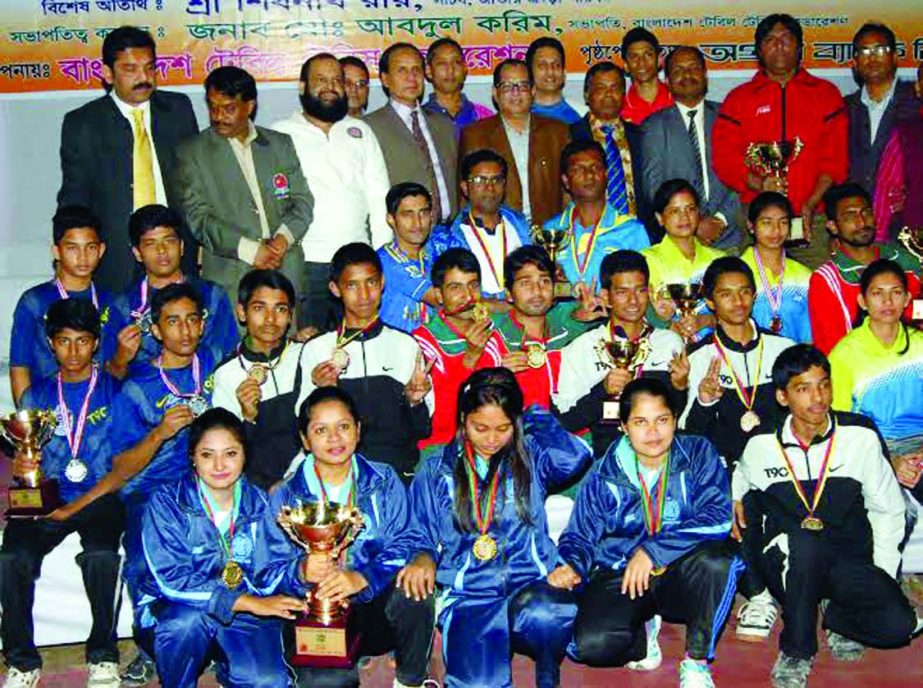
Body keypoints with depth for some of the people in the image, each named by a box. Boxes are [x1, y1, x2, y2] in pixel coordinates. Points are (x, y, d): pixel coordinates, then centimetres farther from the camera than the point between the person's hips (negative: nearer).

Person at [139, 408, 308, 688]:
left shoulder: (258, 502, 2)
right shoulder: (167, 503, -10)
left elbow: (270, 570, -5)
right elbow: (171, 578, -21)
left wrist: (303, 570, -29)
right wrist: (249, 602, -28)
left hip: (244, 619, 3)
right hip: (174, 612, -2)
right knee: (191, 620, -36)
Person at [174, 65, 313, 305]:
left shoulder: (280, 144, 16)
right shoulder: (192, 153, 7)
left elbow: (303, 200, 13)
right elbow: (197, 218, -2)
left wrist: (284, 238, -7)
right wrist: (249, 250, -12)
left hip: (286, 270, 2)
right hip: (229, 278, -2)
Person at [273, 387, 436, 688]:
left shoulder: (384, 480, 9)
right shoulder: (286, 496, 9)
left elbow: (404, 545, -5)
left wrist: (361, 579, -24)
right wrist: (302, 571, -23)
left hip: (378, 606, 2)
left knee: (411, 591, -32)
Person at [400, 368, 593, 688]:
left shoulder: (530, 457, 9)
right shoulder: (435, 473, 12)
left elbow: (577, 455, -12)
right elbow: (421, 537, 15)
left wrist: (536, 419, 3)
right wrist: (423, 558, -8)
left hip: (531, 585, 1)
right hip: (468, 596, 0)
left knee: (545, 615, -36)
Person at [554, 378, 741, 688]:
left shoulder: (698, 454, -2)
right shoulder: (604, 476, 2)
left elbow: (717, 517, -15)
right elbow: (580, 535, 6)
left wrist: (653, 550, -23)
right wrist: (572, 566, -19)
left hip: (682, 577, 0)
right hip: (619, 576, 1)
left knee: (716, 562, -35)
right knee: (591, 645, -28)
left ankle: (696, 661, -10)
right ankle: (642, 632, 10)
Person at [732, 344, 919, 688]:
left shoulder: (861, 436, -3)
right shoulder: (761, 444, -2)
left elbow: (888, 510, 7)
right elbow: (739, 480, 22)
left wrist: (882, 577, 1)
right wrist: (735, 499, 0)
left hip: (849, 561, 1)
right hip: (787, 565, -1)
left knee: (897, 624, -27)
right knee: (803, 542, -38)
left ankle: (835, 614, 9)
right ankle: (796, 650, -14)